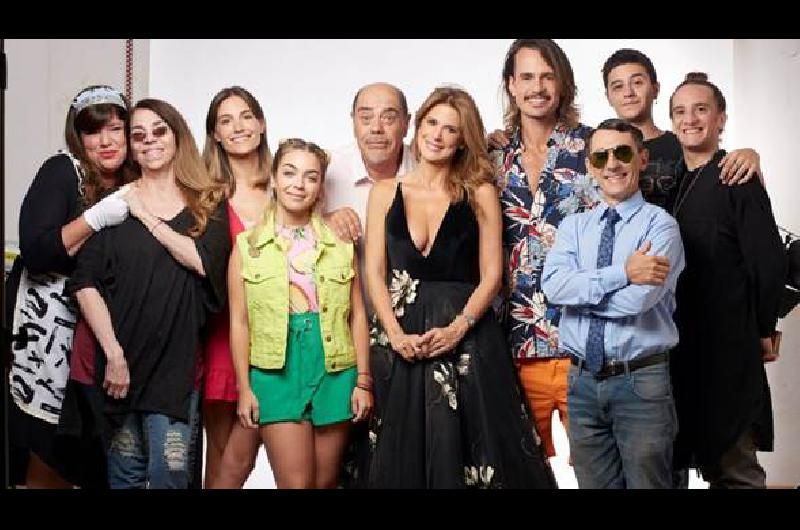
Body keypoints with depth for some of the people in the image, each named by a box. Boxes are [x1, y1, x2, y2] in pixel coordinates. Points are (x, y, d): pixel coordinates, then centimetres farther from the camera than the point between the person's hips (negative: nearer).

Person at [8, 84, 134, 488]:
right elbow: (35, 253, -16)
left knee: (83, 455, 6)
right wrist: (96, 218, -23)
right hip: (48, 330, -5)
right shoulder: (61, 172, -7)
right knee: (47, 468, -3)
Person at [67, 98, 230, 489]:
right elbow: (85, 283, -4)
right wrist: (113, 353, -12)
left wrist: (148, 218, -6)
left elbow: (206, 262, -11)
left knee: (169, 475, -4)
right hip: (119, 358, 0)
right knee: (125, 475, 9)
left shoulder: (209, 204, 7)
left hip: (177, 359, 0)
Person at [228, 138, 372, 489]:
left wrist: (363, 380, 2)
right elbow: (239, 322, 2)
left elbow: (357, 315, 7)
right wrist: (244, 388, -2)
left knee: (325, 482, 9)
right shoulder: (247, 245, 4)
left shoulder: (340, 242, 8)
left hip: (335, 371, 2)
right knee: (296, 483, -5)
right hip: (276, 372, -2)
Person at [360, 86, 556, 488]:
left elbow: (491, 275, -1)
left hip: (466, 340, -1)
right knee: (400, 456, 6)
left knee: (461, 451, -2)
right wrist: (396, 334, -10)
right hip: (400, 340, 2)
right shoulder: (384, 193, 9)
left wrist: (457, 328, -15)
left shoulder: (479, 194, 4)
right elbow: (375, 273, 3)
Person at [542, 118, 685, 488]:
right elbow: (552, 285, -10)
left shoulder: (660, 224, -6)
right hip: (583, 380, 4)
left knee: (645, 481, 5)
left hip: (641, 379, -4)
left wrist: (578, 291, -7)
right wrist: (623, 273, -18)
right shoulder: (573, 226, 8)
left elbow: (639, 299, -20)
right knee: (593, 483, 14)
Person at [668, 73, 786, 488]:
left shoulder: (738, 181, -9)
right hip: (678, 348, 6)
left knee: (732, 468, 2)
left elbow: (769, 262, -11)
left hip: (726, 349, -6)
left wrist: (762, 330, -4)